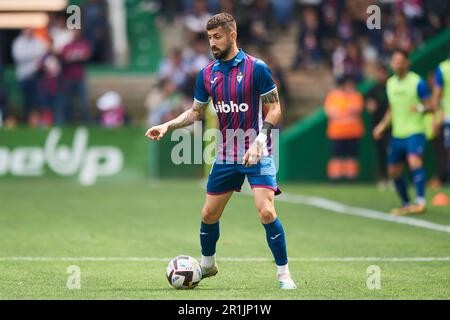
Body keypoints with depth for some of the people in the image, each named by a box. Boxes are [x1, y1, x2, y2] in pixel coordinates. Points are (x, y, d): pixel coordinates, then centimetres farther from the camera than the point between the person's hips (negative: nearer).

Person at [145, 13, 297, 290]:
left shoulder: (256, 68, -10)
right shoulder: (207, 74, 5)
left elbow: (274, 108, -8)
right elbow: (196, 113, 15)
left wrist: (259, 141, -21)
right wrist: (167, 126, 0)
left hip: (258, 154, -5)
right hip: (225, 156, 5)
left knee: (266, 211, -18)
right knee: (209, 214, 10)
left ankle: (284, 274, -7)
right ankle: (207, 265, 35)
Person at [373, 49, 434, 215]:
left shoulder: (417, 82, -8)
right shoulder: (390, 83, 10)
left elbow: (430, 106, -6)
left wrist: (421, 108, -27)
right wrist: (383, 125, 11)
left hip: (415, 132, -7)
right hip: (397, 134, 7)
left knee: (414, 160, -29)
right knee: (394, 171, 10)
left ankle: (420, 202, -30)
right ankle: (406, 204, 28)